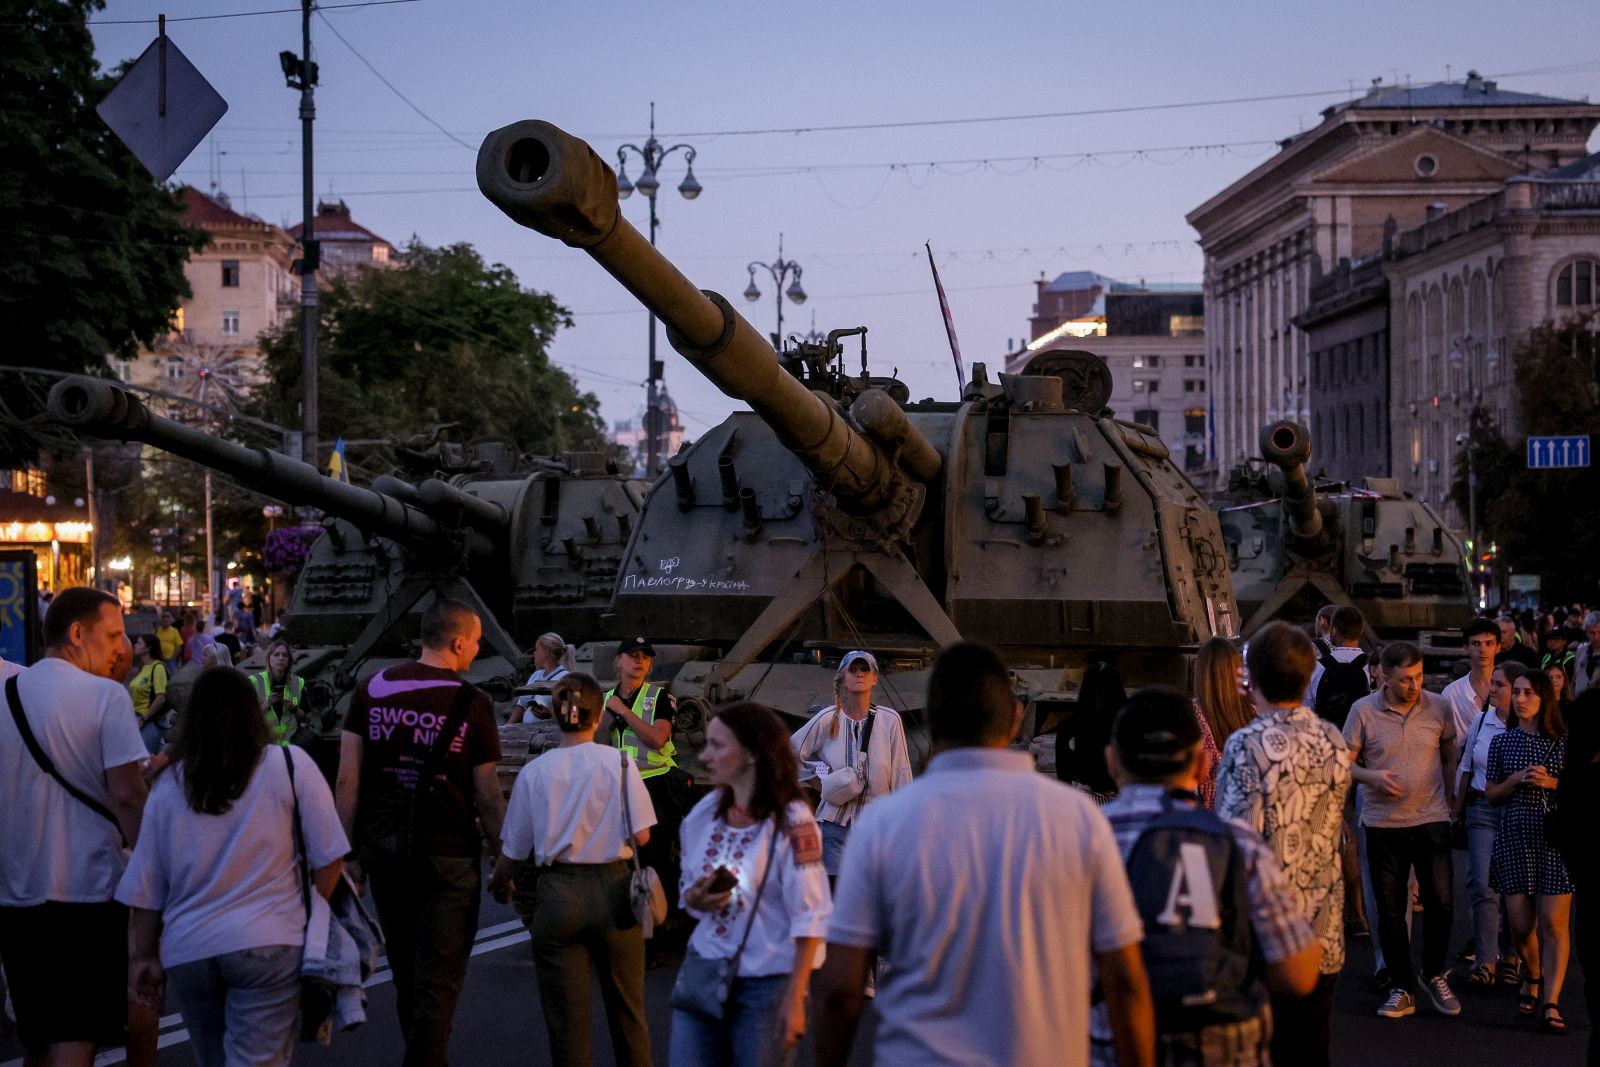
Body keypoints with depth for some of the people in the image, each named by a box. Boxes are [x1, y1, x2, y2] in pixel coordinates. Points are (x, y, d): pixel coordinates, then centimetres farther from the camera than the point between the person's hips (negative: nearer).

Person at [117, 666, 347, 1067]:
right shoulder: (290, 764, 0)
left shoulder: (168, 786, 7)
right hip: (268, 944, -3)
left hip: (187, 953, 3)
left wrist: (144, 955, 18)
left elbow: (147, 885, 9)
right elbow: (328, 857, 0)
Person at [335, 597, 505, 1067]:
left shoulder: (373, 689, 1)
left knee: (406, 971, 20)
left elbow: (347, 779, -1)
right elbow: (488, 797, -7)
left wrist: (346, 850, 5)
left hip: (382, 848, 5)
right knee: (438, 978, 3)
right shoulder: (471, 703, -9)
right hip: (447, 853, -4)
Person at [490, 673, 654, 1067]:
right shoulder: (619, 763, -6)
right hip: (612, 889, 0)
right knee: (627, 1010, 14)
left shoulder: (534, 772, -4)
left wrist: (499, 884, 22)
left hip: (559, 894, 0)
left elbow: (513, 851, 1)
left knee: (567, 1019, 6)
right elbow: (641, 835, -6)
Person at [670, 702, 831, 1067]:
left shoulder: (791, 822, -13)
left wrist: (794, 998, -16)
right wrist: (695, 899, -6)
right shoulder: (703, 814, 7)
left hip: (766, 983, -5)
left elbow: (809, 917, -14)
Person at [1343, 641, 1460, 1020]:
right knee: (1390, 910, 4)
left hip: (1431, 820, 1)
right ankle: (1401, 988, 15)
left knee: (1441, 902, -5)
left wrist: (1449, 802, 13)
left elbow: (1450, 758, 14)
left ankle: (1434, 974, 18)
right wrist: (1371, 777, -16)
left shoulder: (1439, 708, 1)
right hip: (1382, 823, 0)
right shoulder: (1364, 711, -4)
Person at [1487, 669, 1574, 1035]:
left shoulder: (1565, 741, 2)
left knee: (1553, 923, -9)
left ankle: (1550, 1004, -9)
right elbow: (1491, 795, 10)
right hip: (1515, 838, 2)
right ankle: (1532, 979, 32)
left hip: (1555, 839, -2)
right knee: (1520, 925, 2)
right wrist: (1516, 779, -8)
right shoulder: (1502, 742, 8)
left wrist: (1552, 783, -13)